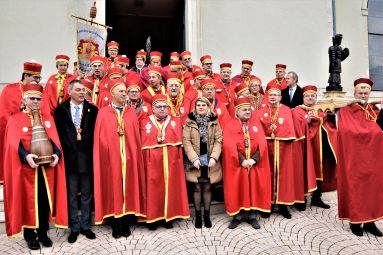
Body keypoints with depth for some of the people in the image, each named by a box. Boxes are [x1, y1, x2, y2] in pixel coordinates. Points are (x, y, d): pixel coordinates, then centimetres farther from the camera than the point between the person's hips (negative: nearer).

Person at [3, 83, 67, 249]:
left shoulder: (48, 118, 11)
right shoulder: (15, 119, 2)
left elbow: (55, 139, 5)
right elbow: (13, 143, -8)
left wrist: (57, 154, -13)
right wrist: (25, 156, -25)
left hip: (47, 166, 3)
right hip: (26, 167, -3)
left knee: (45, 200, 8)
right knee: (28, 201, 6)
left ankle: (43, 233, 22)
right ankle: (29, 235, 20)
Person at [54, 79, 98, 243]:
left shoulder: (93, 110, 3)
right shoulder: (61, 110, 4)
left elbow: (95, 132, 1)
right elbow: (59, 133, 2)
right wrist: (66, 151, -3)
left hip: (87, 158, 0)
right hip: (70, 158, 0)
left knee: (86, 194, 10)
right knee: (71, 195, 9)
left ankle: (85, 225, 24)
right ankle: (74, 227, 23)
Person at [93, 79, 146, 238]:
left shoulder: (131, 113, 10)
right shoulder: (103, 113, 2)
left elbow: (136, 138, 8)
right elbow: (100, 139, 0)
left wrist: (133, 155, 1)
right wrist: (107, 153, -7)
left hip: (129, 158, 2)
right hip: (110, 158, -2)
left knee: (128, 189, 7)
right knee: (112, 189, 5)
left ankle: (125, 223, 20)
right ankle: (115, 225, 17)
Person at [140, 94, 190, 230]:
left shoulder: (175, 121, 11)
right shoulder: (145, 122, 6)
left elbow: (177, 139, -1)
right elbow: (145, 142, -5)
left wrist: (160, 139, -4)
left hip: (171, 162, 2)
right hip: (153, 162, -1)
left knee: (170, 187, 5)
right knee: (153, 189, 2)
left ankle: (169, 216, 18)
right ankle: (153, 218, 14)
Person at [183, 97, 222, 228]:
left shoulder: (214, 122, 3)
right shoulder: (189, 122, -1)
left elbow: (218, 140, -2)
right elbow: (186, 141, -7)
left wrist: (214, 157, -14)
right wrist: (194, 158, -15)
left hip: (209, 159, 1)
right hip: (195, 159, -1)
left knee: (207, 188, 9)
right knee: (197, 188, 7)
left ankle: (207, 215, 24)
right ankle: (198, 215, 22)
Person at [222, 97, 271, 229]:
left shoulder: (256, 123, 8)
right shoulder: (230, 125, -1)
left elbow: (262, 143, -1)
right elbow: (229, 146, -12)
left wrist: (254, 159, -13)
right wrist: (242, 160, -18)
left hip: (255, 163, 3)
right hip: (236, 164, -2)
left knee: (254, 189, 6)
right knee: (237, 189, 1)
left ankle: (252, 216, 19)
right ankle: (237, 215, 15)